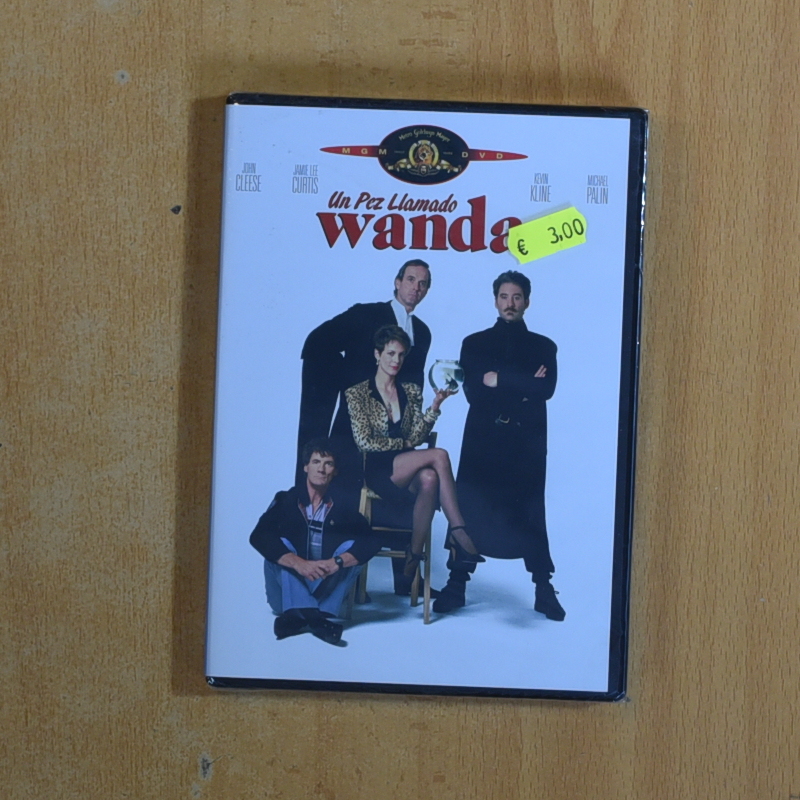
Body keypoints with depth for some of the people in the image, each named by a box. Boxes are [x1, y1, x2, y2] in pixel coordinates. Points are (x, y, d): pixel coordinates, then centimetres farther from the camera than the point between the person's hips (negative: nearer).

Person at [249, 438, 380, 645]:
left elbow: (371, 542, -15)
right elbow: (258, 536, -19)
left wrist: (337, 562, -33)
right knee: (281, 545, -23)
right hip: (286, 593, -1)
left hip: (325, 588, 1)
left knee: (351, 548, -19)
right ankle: (301, 611, -46)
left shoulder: (342, 506, -1)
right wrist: (299, 563, -34)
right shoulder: (286, 500, -3)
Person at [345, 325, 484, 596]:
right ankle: (459, 535, -32)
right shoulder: (357, 393, 5)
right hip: (378, 470, -4)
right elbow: (364, 441, -4)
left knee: (429, 479, -37)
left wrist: (435, 406, -9)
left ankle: (412, 563, -35)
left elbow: (416, 437, 3)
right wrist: (403, 443, -2)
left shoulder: (411, 391, 16)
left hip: (407, 469, 4)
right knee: (439, 455, -31)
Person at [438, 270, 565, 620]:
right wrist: (522, 389, -11)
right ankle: (456, 585, 5)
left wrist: (499, 380, -10)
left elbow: (546, 388, -8)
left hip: (526, 445, 0)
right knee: (468, 511, -3)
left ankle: (544, 592, 5)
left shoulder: (543, 347, 11)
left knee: (531, 515, -2)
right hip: (482, 441, 1)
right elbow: (473, 391, -5)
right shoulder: (474, 343, 10)